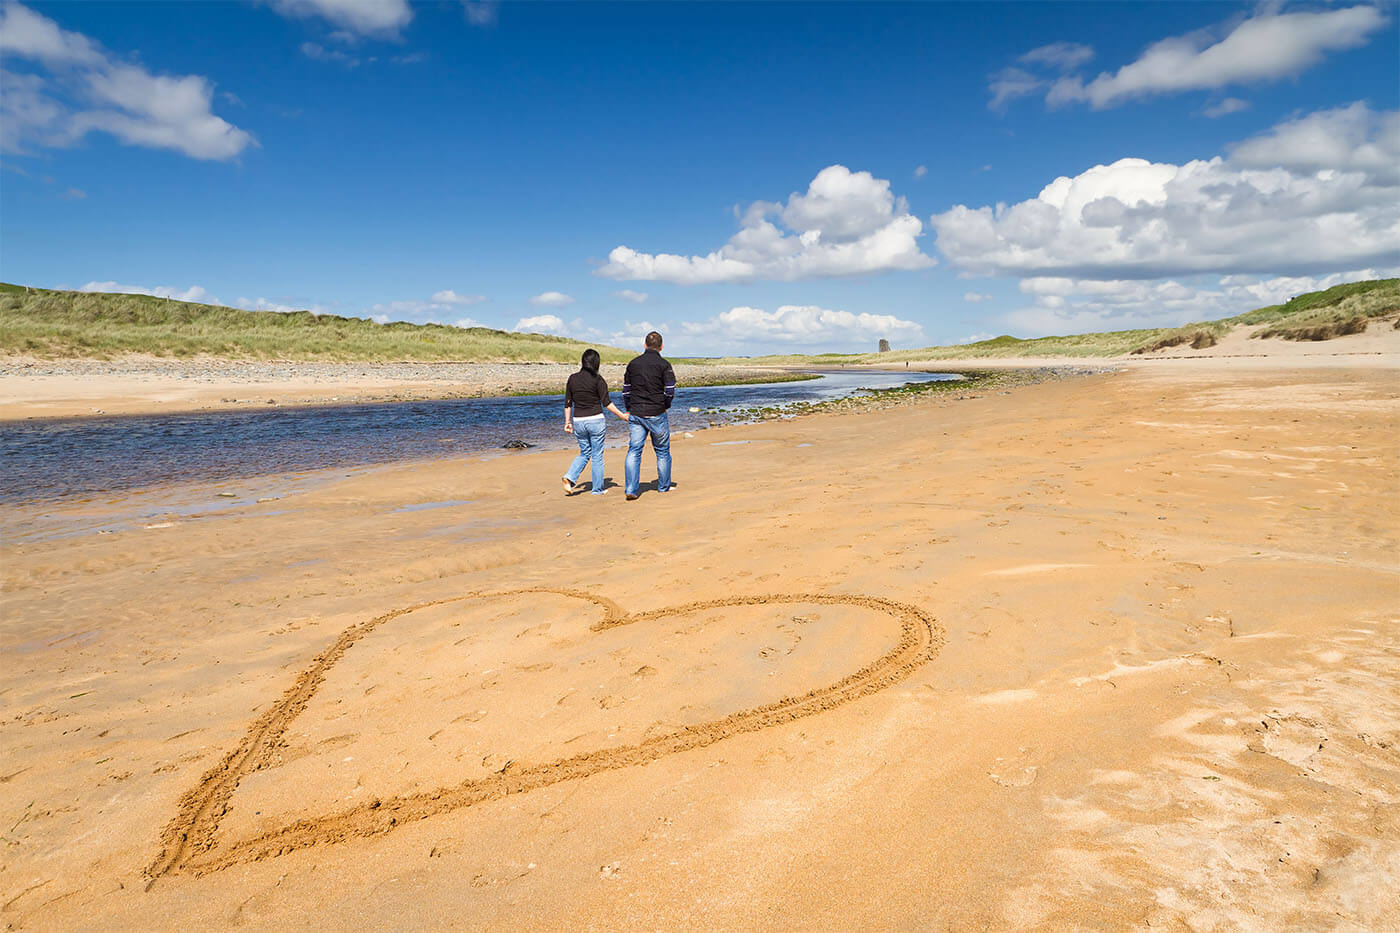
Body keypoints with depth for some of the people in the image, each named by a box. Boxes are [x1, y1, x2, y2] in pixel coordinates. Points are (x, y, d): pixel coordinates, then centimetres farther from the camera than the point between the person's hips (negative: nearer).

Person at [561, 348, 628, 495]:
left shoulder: (572, 379, 4)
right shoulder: (598, 379, -9)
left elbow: (568, 403, 7)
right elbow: (606, 403, -11)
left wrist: (567, 422, 15)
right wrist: (622, 415, -3)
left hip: (578, 421, 4)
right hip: (596, 420, -4)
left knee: (584, 453, 19)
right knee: (597, 455, 7)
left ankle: (570, 477, -1)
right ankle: (598, 488, 14)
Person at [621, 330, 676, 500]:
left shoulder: (633, 363, 7)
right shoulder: (664, 365, -5)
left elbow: (626, 390, 10)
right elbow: (670, 391, -11)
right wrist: (665, 405, 7)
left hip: (635, 415, 3)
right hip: (657, 415, -3)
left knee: (633, 451, 2)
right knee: (662, 451, 12)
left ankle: (631, 489, -7)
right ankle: (664, 486, 22)